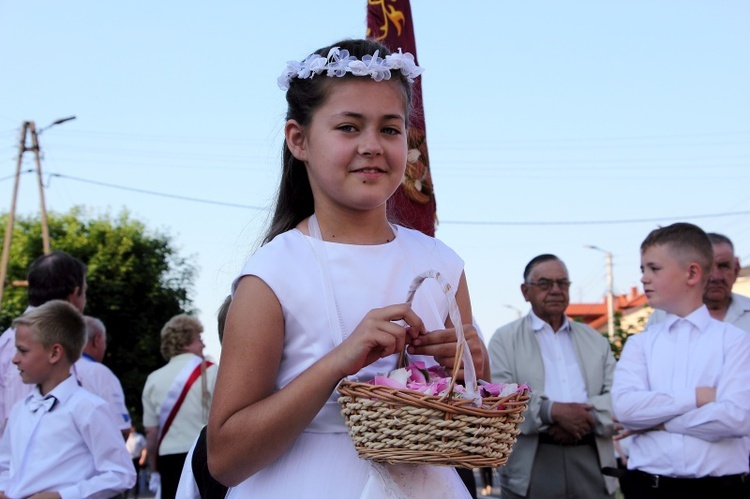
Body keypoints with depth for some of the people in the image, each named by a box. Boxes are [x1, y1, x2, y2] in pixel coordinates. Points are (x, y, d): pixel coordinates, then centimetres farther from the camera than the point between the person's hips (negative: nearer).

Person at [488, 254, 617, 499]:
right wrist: (552, 411, -18)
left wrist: (586, 417, -13)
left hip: (591, 462, 3)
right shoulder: (505, 339, 7)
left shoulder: (596, 340, 18)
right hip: (531, 466, -3)